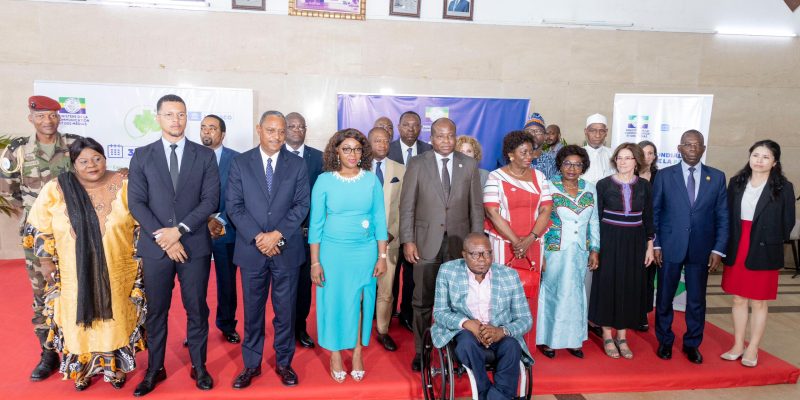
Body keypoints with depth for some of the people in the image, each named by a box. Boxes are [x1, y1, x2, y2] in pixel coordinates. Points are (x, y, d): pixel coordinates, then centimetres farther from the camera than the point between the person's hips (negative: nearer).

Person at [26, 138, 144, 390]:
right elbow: (40, 227, 1)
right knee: (79, 320, 11)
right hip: (74, 274, 0)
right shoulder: (56, 189, -8)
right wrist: (46, 262, 0)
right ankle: (82, 368, 32)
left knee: (116, 318, 12)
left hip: (117, 273, 0)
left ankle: (115, 365, 31)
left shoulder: (123, 186, -7)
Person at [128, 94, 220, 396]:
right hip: (155, 247, 1)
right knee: (156, 311, 11)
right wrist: (164, 238, -12)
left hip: (195, 246, -1)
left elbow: (211, 200, -4)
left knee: (197, 309, 8)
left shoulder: (205, 155, 3)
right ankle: (155, 369, 27)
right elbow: (136, 203, -2)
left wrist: (179, 229, -14)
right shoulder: (142, 156, 5)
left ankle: (199, 367, 23)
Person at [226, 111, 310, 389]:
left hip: (287, 249, 0)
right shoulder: (240, 163, 2)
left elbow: (302, 205, -2)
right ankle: (251, 364, 26)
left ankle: (284, 363, 26)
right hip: (251, 249, 0)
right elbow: (234, 206, -3)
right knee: (253, 310, 11)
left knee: (285, 310, 9)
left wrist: (278, 235, -13)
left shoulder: (297, 164, 3)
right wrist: (258, 237, -13)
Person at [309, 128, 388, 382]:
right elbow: (316, 223, -4)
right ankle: (335, 355, 25)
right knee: (334, 302, 8)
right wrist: (315, 262, -5)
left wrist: (382, 256, -1)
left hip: (365, 252, 2)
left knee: (361, 303, 10)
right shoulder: (324, 181, -6)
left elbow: (380, 219, 2)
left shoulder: (372, 180, -1)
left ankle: (357, 354, 26)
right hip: (333, 251, -1)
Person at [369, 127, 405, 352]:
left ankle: (383, 332, 21)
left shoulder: (400, 170, 6)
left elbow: (405, 207, 4)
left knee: (386, 291, 6)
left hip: (389, 238, 2)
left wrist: (392, 233, -5)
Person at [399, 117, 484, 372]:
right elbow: (407, 205, 0)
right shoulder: (417, 164, 1)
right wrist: (407, 241, -7)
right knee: (423, 301, 7)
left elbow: (476, 207, 6)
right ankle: (421, 351, 21)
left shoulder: (469, 165, 6)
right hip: (426, 243, -1)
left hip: (460, 243, 1)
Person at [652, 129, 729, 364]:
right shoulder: (664, 176, 0)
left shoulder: (717, 177, 4)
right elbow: (654, 212, 1)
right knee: (664, 298, 9)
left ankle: (692, 344, 27)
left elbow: (722, 217, 4)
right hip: (669, 248, -1)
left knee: (697, 300, 10)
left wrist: (718, 249, -2)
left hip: (701, 250, 1)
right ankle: (664, 341, 27)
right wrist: (655, 245, -4)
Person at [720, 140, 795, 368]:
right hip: (736, 251, 3)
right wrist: (729, 244, 0)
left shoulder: (783, 188, -4)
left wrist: (771, 244, 0)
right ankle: (738, 346, 25)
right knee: (738, 299, 12)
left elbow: (787, 223, 0)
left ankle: (752, 350, 21)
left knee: (758, 303, 8)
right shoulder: (736, 183, 3)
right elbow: (727, 216, 6)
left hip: (764, 253, -3)